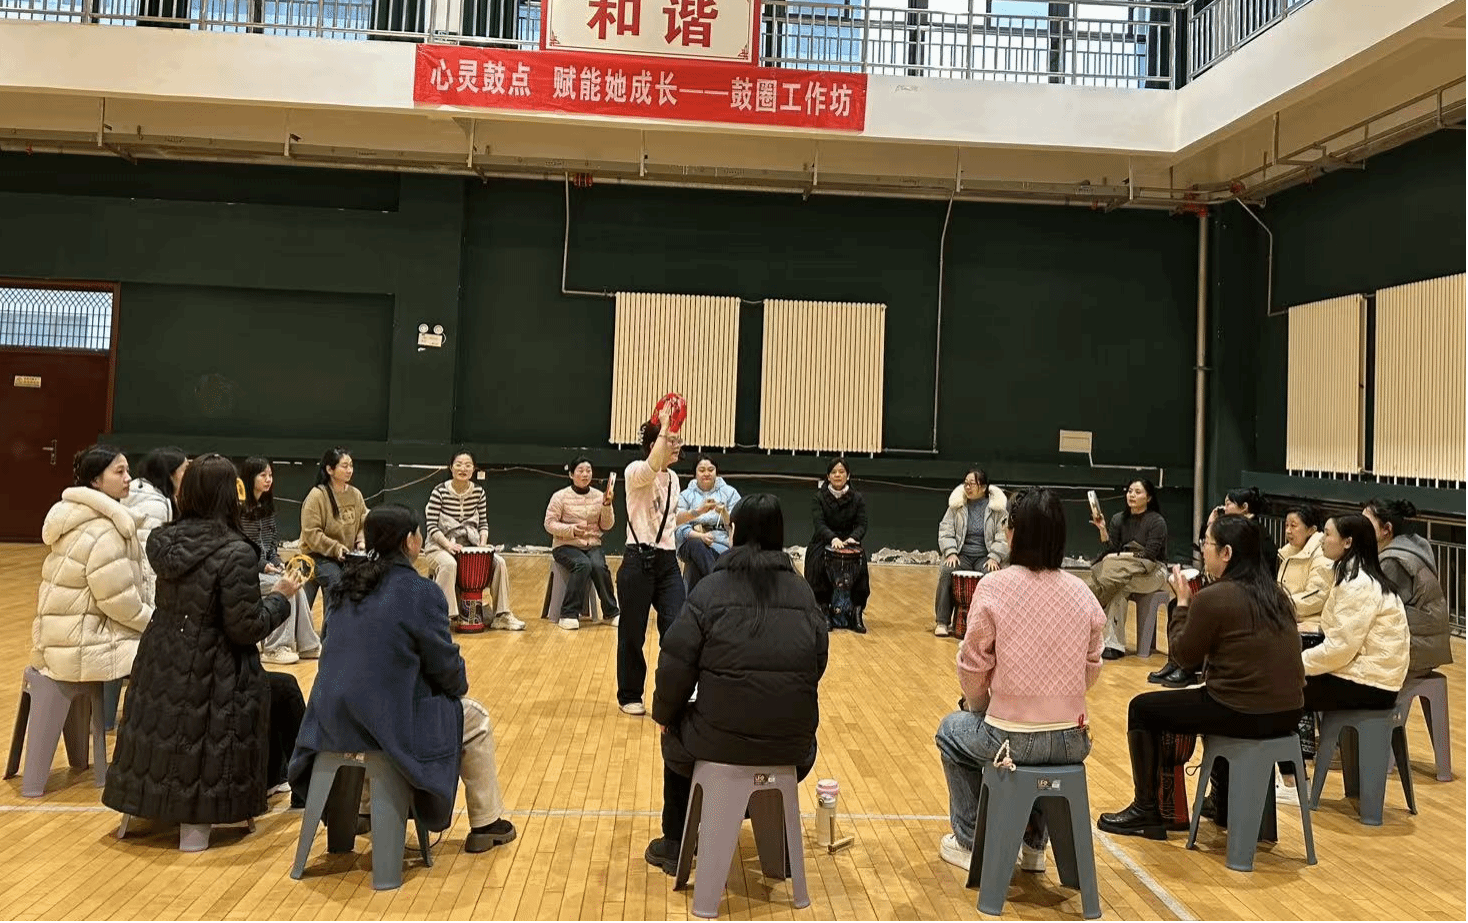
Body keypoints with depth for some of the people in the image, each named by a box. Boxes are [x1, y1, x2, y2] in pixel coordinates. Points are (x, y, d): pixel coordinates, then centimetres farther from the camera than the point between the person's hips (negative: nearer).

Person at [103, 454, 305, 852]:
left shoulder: (163, 538, -4)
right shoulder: (236, 553, -23)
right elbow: (246, 630, -21)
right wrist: (281, 597, -5)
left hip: (160, 667, 7)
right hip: (210, 677, -7)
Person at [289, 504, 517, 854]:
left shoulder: (346, 586, 5)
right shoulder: (420, 592, -15)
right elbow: (445, 664, -9)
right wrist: (460, 685, 14)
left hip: (332, 719, 7)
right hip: (387, 721, -7)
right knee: (476, 720, 17)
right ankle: (486, 824, 24)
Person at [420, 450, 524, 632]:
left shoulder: (479, 492, 3)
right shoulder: (440, 492, -10)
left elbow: (483, 523, 9)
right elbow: (431, 526, -12)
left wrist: (483, 543, -9)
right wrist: (448, 545, -25)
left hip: (470, 545, 5)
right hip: (440, 545, -4)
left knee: (499, 563, -14)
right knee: (449, 564, -37)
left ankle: (502, 616, -5)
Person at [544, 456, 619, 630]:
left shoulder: (599, 496, 5)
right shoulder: (560, 496, -4)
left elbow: (607, 526, 5)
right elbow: (549, 524, -6)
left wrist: (607, 505, -12)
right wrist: (572, 529, -21)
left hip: (592, 545, 3)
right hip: (566, 545, -3)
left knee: (599, 566, -28)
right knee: (583, 564, -32)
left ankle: (611, 612, -11)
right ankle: (569, 614, -22)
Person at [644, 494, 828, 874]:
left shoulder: (711, 589, -8)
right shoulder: (803, 593, 3)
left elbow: (676, 663, -10)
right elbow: (818, 663, 8)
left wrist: (664, 714, 7)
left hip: (722, 739, -3)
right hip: (794, 744, 3)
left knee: (677, 740, 32)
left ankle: (674, 846, 39)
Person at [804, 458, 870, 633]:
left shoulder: (857, 498, 5)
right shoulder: (819, 497, 0)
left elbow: (862, 524, -5)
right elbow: (819, 523, -14)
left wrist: (853, 538, -28)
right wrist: (833, 538, -34)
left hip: (850, 544, 1)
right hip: (823, 544, -1)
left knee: (859, 567, -24)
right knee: (819, 564, -28)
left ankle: (857, 612, -16)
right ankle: (823, 610, -18)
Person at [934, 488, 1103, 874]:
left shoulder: (993, 587, -14)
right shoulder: (1082, 592, -2)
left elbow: (973, 668, -8)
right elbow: (1091, 671, 6)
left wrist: (976, 705, 12)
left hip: (1011, 740, -4)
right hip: (1072, 742, 4)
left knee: (952, 731, 29)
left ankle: (970, 844, 33)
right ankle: (1034, 845, 44)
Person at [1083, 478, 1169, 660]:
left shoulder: (1157, 522, -8)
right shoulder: (1119, 520, 8)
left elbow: (1149, 555, -14)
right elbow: (1112, 550, 0)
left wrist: (1124, 556, -18)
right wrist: (1103, 530, -13)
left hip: (1152, 573, -4)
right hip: (1123, 570, 4)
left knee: (1120, 585, -34)